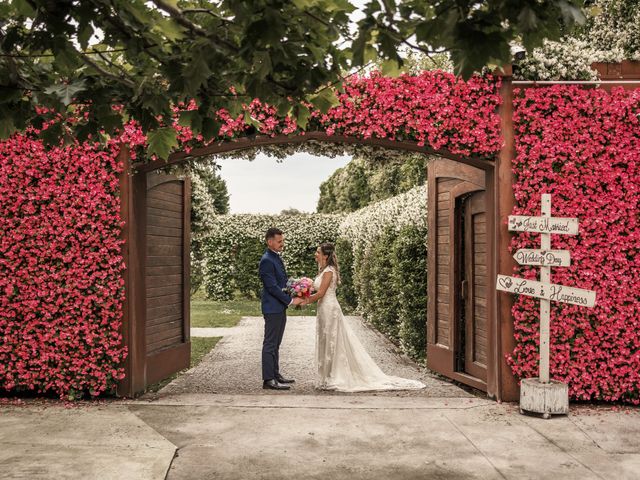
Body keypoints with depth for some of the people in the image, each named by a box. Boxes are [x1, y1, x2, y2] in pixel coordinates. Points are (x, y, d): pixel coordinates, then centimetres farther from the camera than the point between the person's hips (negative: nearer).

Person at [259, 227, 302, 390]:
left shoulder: (276, 258, 14)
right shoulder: (267, 261, -17)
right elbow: (272, 287, -21)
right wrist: (290, 300, -17)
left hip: (280, 307, 10)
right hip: (272, 308, -10)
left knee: (275, 344, 15)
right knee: (270, 344, -5)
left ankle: (275, 375, 23)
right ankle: (268, 380, -1)